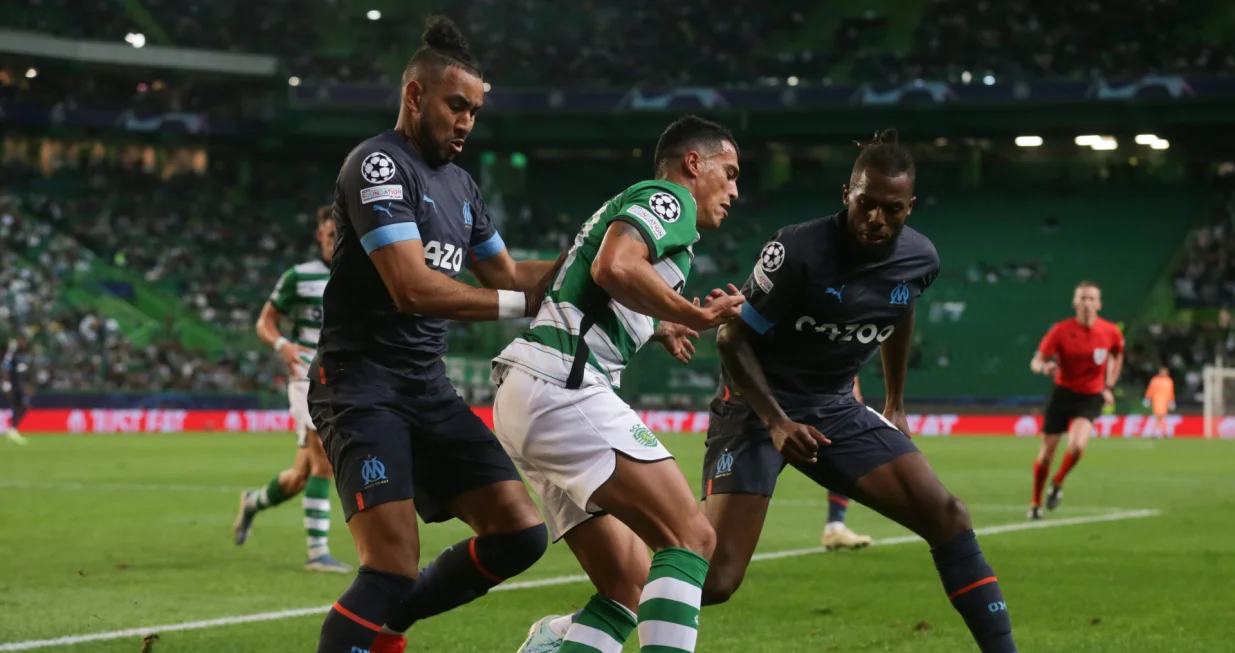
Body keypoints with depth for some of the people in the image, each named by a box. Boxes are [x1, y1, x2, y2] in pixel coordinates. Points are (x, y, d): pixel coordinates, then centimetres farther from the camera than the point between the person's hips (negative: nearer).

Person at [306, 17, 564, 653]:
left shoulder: (459, 184, 16)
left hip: (428, 389, 9)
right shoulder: (378, 165, -12)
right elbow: (412, 287, -22)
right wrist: (521, 304, -17)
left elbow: (506, 273, 25)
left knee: (519, 533, 0)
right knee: (394, 568, -22)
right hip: (362, 384, -9)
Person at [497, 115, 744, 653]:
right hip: (562, 389, -10)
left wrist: (657, 328, 44)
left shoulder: (624, 207, 29)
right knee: (691, 539, -17)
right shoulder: (668, 199, 0)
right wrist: (695, 316, -13)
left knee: (629, 587, 6)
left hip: (522, 400, 10)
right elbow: (615, 267, -21)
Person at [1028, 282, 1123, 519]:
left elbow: (1117, 356, 14)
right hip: (1063, 393, 0)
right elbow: (1036, 361, -12)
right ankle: (1035, 503, 23)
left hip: (1090, 397, 0)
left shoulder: (1110, 332, -8)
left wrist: (1109, 387, 8)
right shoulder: (1061, 330, -13)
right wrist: (1044, 367, -36)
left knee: (1076, 446, -24)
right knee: (1046, 453, 1)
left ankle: (1057, 483, 7)